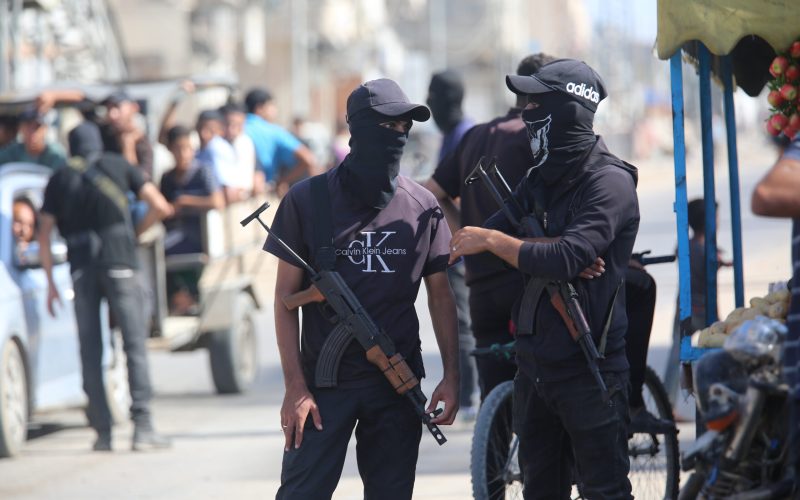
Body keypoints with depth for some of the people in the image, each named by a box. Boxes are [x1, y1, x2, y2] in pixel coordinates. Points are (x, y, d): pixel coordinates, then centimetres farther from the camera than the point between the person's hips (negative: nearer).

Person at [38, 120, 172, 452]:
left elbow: (44, 235, 7)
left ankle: (102, 432, 2)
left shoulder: (59, 180, 12)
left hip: (81, 268, 2)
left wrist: (50, 282, 11)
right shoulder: (119, 167, 10)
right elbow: (160, 207, 3)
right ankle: (142, 427, -10)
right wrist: (137, 233, 19)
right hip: (119, 263, -2)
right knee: (134, 343, -1)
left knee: (90, 350, 5)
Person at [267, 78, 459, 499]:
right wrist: (295, 386, -7)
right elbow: (286, 298, -1)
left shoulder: (423, 207, 4)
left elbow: (440, 295, 11)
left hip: (398, 384, 2)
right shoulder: (307, 200, -2)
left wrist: (451, 375, 3)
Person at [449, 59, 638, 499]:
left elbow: (566, 260, -24)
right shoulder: (541, 179, 12)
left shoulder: (609, 183, -13)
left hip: (589, 370, -8)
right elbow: (483, 240, 6)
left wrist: (492, 241, -15)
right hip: (535, 364, 8)